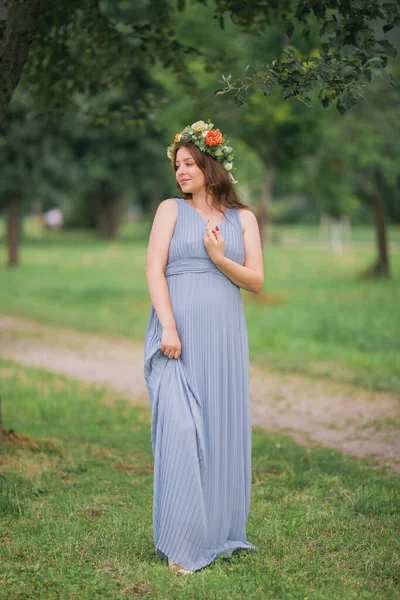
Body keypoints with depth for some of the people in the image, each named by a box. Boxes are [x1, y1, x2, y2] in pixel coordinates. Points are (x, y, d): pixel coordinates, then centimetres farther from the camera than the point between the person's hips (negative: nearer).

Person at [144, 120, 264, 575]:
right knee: (179, 429, -10)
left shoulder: (242, 218, 12)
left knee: (222, 429, 5)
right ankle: (180, 543, -4)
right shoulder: (171, 209, 7)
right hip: (178, 335, -2)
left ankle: (219, 533, 18)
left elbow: (257, 281, 7)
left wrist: (220, 259, -11)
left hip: (223, 336, 3)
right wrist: (168, 328, -14)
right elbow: (154, 270, -3)